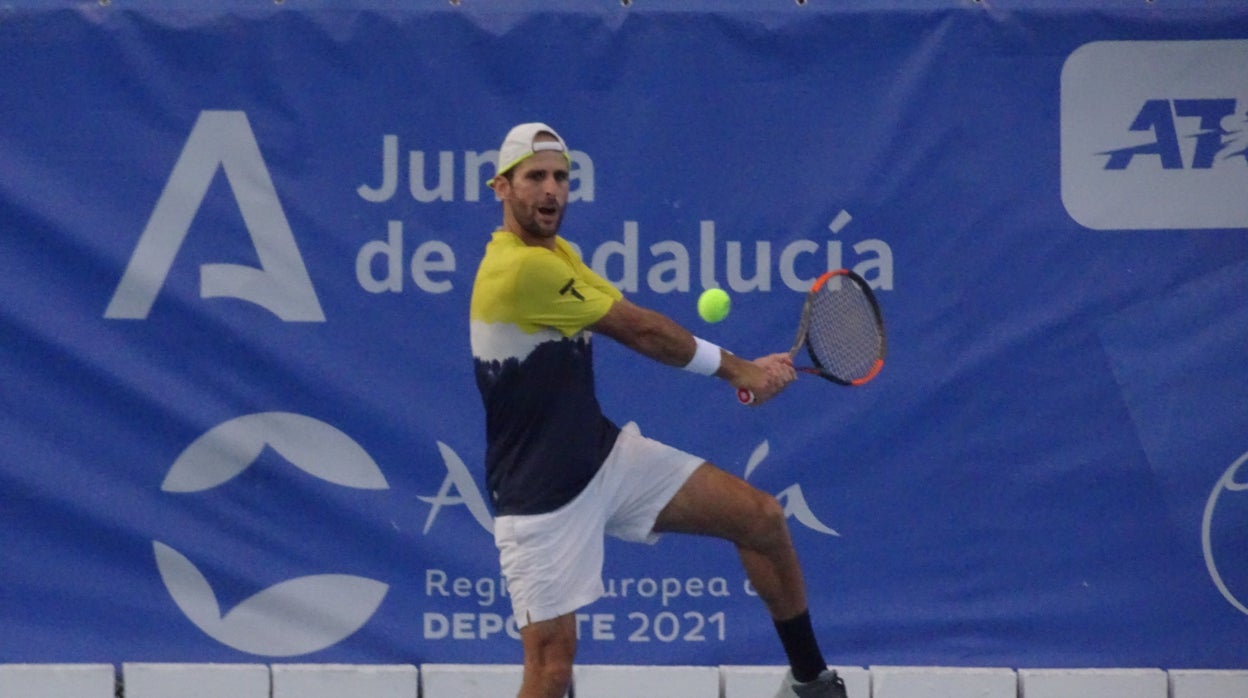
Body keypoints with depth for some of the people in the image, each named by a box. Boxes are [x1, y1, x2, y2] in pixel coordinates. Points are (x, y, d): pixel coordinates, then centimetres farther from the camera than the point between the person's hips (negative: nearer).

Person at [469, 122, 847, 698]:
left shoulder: (553, 253, 8)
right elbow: (640, 329, -14)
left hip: (607, 455, 9)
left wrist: (742, 369, -8)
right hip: (541, 497, -9)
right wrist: (737, 370, 0)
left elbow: (635, 330, 5)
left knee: (762, 518, 5)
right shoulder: (521, 267, -23)